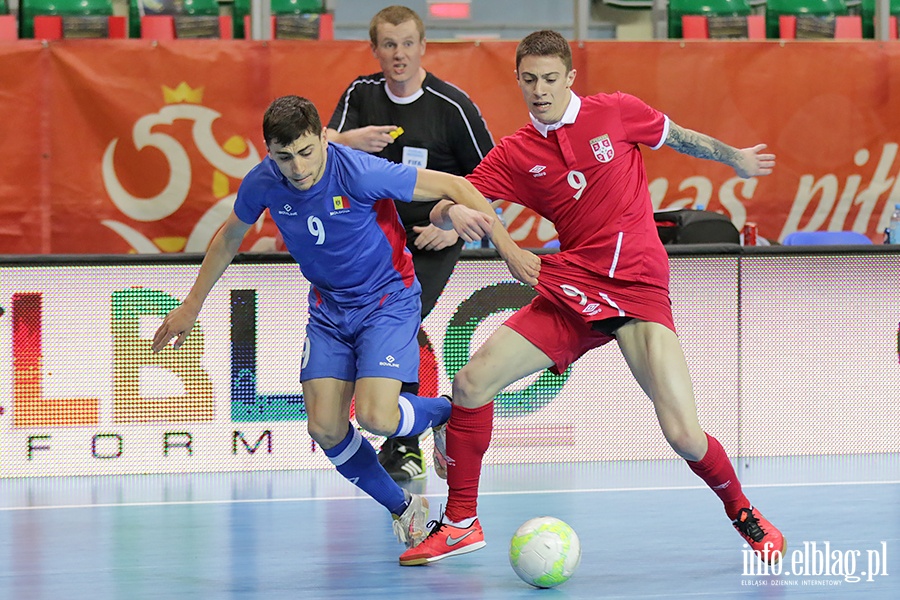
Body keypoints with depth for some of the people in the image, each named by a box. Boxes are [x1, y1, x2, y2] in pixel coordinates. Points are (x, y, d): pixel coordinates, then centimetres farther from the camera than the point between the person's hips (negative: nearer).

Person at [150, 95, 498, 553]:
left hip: (388, 297, -5)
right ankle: (403, 508, 17)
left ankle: (449, 413, 13)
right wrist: (191, 305, 14)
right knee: (325, 428, -5)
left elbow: (451, 185, -21)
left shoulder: (360, 173, -28)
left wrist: (473, 215, -43)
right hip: (328, 305, 5)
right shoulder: (262, 183, -13)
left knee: (375, 416, -22)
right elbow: (230, 236, 9)